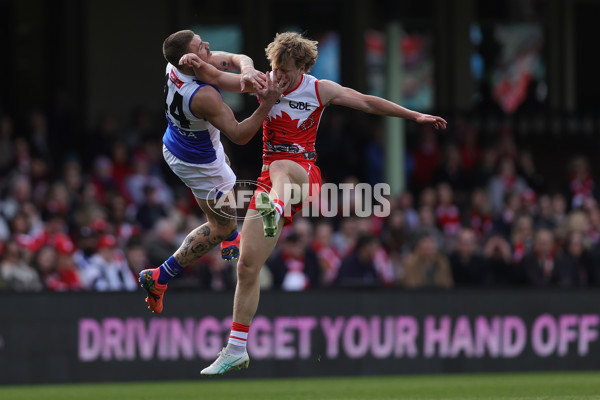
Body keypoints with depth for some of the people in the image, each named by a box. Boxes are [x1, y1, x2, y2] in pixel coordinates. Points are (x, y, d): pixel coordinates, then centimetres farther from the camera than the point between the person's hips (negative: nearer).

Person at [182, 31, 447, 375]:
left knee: (280, 167, -42)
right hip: (271, 185, 4)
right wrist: (198, 65, -20)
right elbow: (217, 78, 1)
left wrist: (415, 115, 7)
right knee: (247, 266, -2)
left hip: (305, 178, -4)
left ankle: (275, 213, -78)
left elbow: (368, 103, 9)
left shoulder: (321, 90, 3)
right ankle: (236, 350, 7)